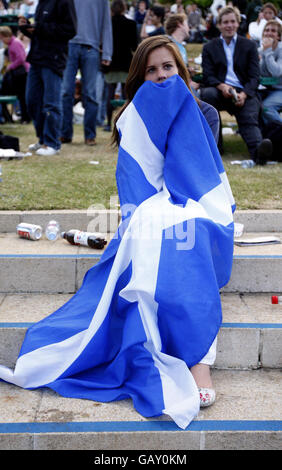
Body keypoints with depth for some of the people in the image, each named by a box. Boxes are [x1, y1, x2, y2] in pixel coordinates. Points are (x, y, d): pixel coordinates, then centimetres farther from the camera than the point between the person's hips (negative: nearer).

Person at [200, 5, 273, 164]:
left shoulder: (249, 46, 17)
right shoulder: (209, 47, 18)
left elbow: (254, 76, 6)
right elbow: (208, 76, 6)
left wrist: (244, 94, -15)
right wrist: (222, 86, -18)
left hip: (244, 93, -1)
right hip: (220, 91, 1)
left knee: (250, 118, -28)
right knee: (208, 93, -33)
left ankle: (258, 150, -58)